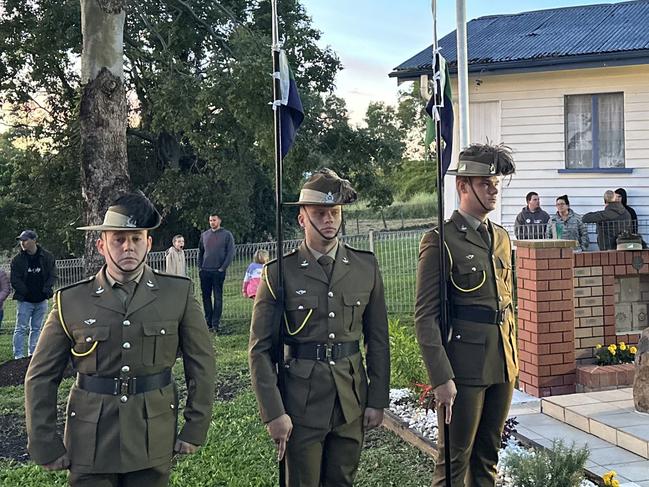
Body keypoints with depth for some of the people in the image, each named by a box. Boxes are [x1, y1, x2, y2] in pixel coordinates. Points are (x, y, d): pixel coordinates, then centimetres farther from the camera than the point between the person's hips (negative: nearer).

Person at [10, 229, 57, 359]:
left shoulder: (47, 257, 2)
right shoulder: (17, 260, -1)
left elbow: (53, 275, 5)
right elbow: (15, 280, -2)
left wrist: (46, 288, -11)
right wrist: (27, 292, -10)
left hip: (41, 300, 2)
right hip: (24, 300, -2)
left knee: (36, 328, 10)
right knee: (21, 328, -3)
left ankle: (33, 353, 18)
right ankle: (18, 355, 0)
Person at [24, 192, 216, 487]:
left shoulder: (179, 294, -1)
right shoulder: (70, 302, -2)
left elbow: (201, 363, 5)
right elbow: (41, 377, 3)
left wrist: (196, 429, 3)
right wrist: (45, 446, 1)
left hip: (154, 444, 1)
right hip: (91, 444, 0)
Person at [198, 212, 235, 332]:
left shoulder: (227, 235, -1)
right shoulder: (204, 235, 11)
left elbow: (231, 253, -5)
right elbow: (200, 252, 17)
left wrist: (223, 268, -11)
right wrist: (200, 267, 6)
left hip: (218, 272, -4)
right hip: (205, 272, 4)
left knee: (218, 297, -2)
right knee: (206, 296, 7)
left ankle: (215, 323, -1)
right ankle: (208, 321, 15)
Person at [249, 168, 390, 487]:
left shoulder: (366, 267, 3)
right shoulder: (280, 273, -6)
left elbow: (378, 339, 8)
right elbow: (260, 350, -5)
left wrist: (377, 400, 5)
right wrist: (273, 413, -10)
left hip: (351, 400, 3)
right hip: (301, 401, -3)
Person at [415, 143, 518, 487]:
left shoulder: (501, 237, 13)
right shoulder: (439, 241, -10)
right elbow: (426, 317, -13)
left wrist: (512, 357, 17)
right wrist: (441, 378, -17)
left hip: (503, 364, 7)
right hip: (464, 367, -7)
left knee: (488, 457, 15)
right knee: (455, 459, 2)